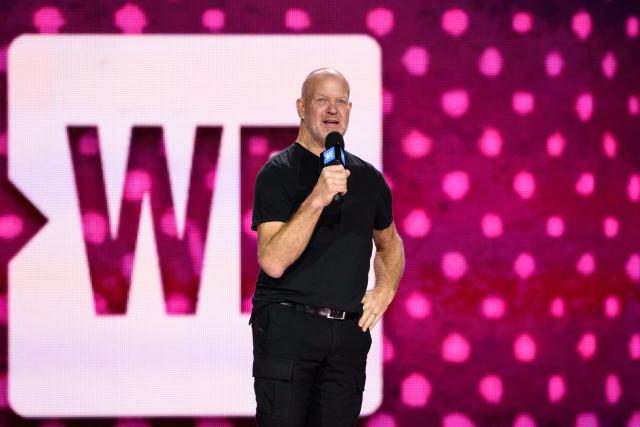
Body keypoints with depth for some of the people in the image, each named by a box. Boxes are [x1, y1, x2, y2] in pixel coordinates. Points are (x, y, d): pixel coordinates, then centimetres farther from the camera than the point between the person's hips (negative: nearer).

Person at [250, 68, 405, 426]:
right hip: (287, 325, -5)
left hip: (348, 330, 5)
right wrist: (317, 199, -24)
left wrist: (385, 289, 10)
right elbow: (273, 262, -16)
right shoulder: (279, 172, -3)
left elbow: (389, 243, 30)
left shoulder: (369, 178, 13)